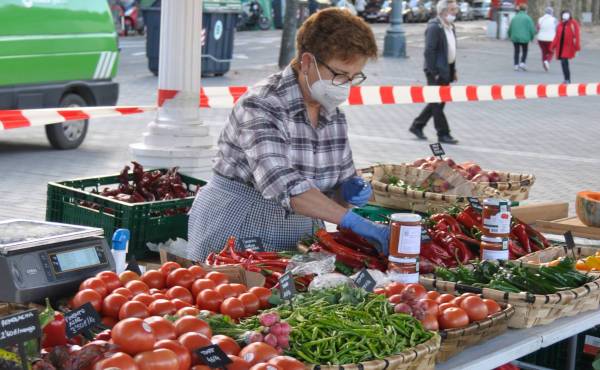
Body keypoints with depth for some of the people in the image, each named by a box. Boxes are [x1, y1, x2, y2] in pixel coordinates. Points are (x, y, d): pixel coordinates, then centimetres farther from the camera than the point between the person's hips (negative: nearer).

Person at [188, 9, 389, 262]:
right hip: (236, 230, -6)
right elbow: (280, 183, -32)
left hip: (299, 236, 6)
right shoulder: (260, 106, -18)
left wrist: (349, 191, -9)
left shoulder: (334, 115, 4)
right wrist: (351, 220, -37)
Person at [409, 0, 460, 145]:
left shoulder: (450, 27, 13)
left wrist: (453, 70, 13)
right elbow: (429, 51, -19)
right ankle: (443, 134, 4)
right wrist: (434, 73, -21)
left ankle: (417, 126, 25)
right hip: (436, 71, -9)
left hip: (446, 71, 9)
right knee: (438, 103, -1)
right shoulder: (434, 27, -15)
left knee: (438, 102, 14)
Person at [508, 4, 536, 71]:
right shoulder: (527, 18, -7)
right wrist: (532, 37, 7)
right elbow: (532, 29, -8)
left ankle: (516, 65, 9)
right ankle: (522, 63, -6)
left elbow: (510, 28, 9)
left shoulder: (514, 18, 6)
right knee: (524, 52, 11)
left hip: (515, 38, 3)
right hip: (524, 38, -3)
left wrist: (510, 36, 25)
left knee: (516, 51, 13)